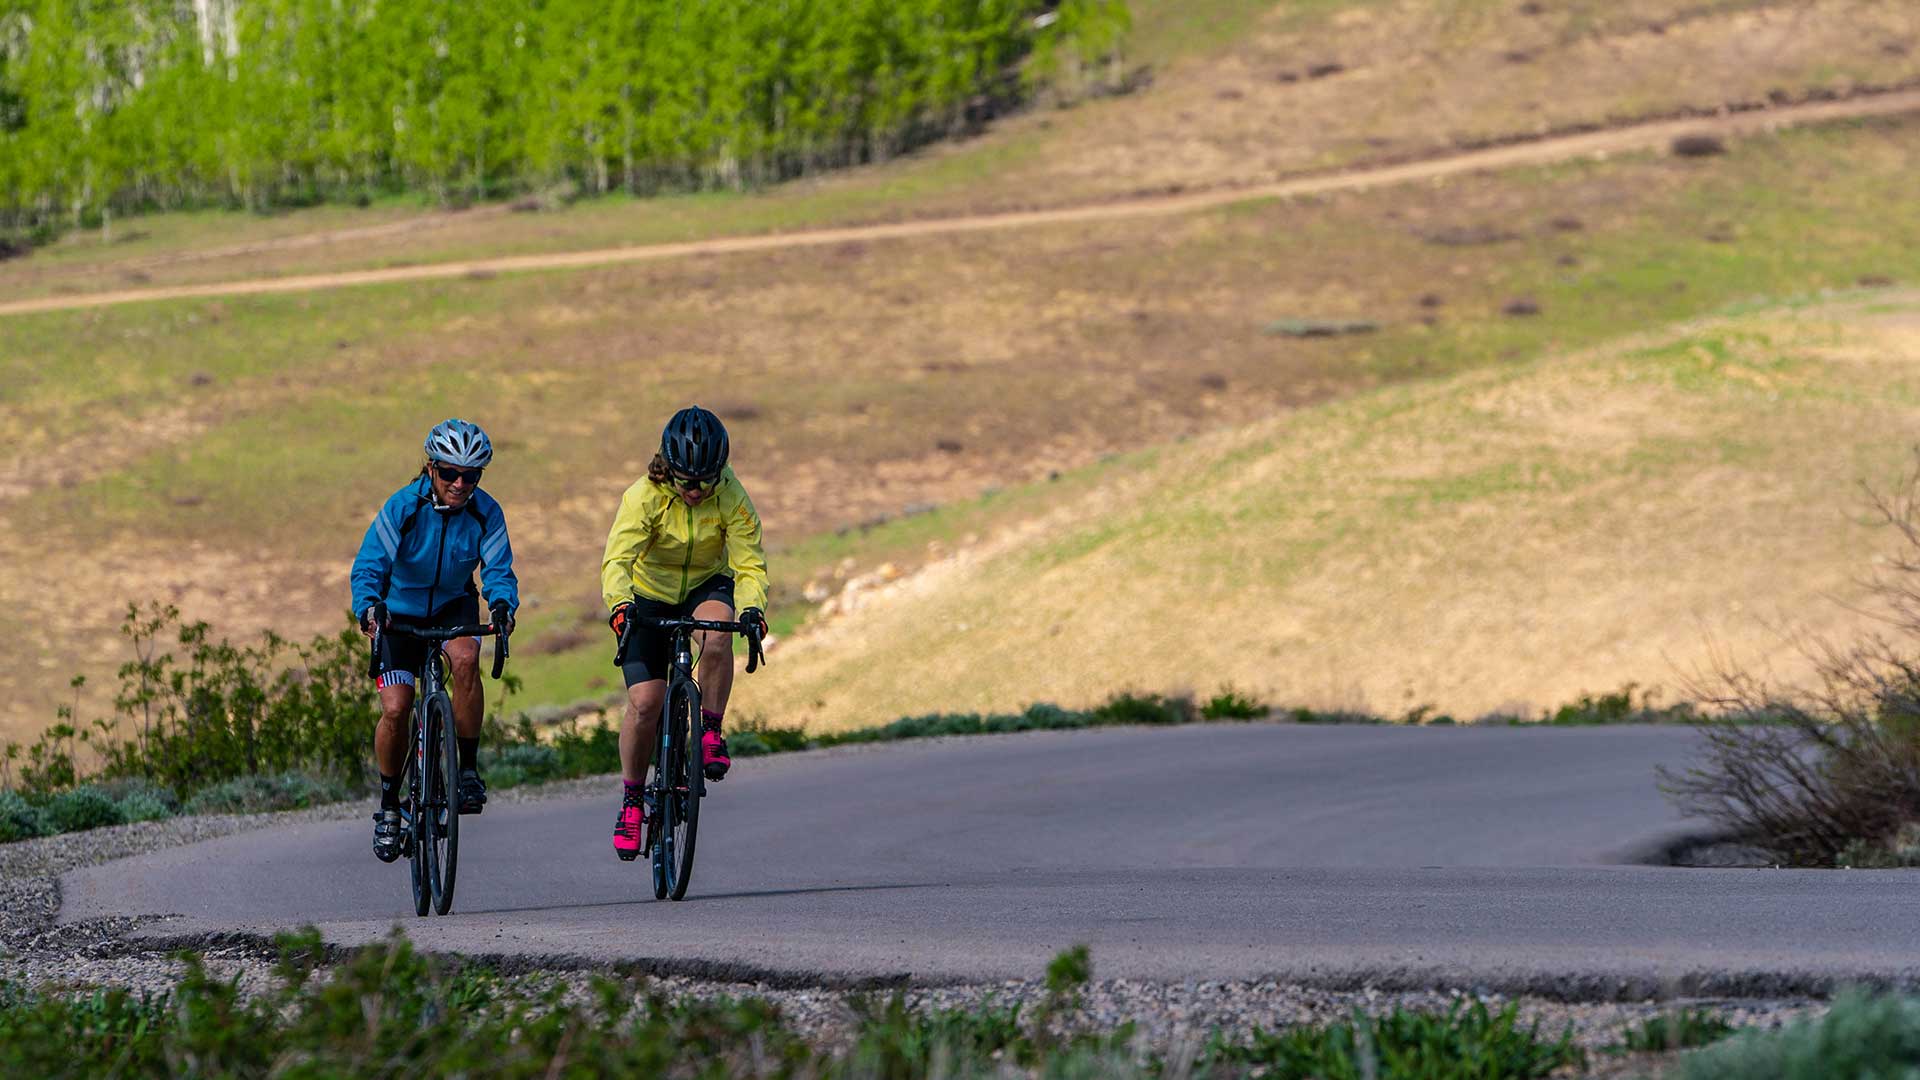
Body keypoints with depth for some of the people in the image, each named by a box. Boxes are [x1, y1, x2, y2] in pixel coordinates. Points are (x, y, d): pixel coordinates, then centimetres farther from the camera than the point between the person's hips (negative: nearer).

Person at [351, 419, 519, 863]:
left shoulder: (486, 513, -17)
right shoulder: (403, 507, -22)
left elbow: (498, 569, -22)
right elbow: (368, 567, -26)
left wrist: (502, 604, -45)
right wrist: (370, 606, -48)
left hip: (454, 606, 1)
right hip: (401, 613, -1)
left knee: (466, 659, -33)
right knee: (395, 710, -14)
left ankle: (469, 769, -19)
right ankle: (389, 805, 9)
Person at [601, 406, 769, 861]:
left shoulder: (732, 499, -21)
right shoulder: (644, 497, -26)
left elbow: (750, 565, -22)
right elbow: (617, 559, -34)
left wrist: (752, 606, -43)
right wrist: (620, 603, -54)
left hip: (706, 586, 1)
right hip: (649, 595, -1)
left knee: (717, 635, -36)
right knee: (645, 702, -14)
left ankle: (710, 733, -16)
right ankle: (631, 798, 6)